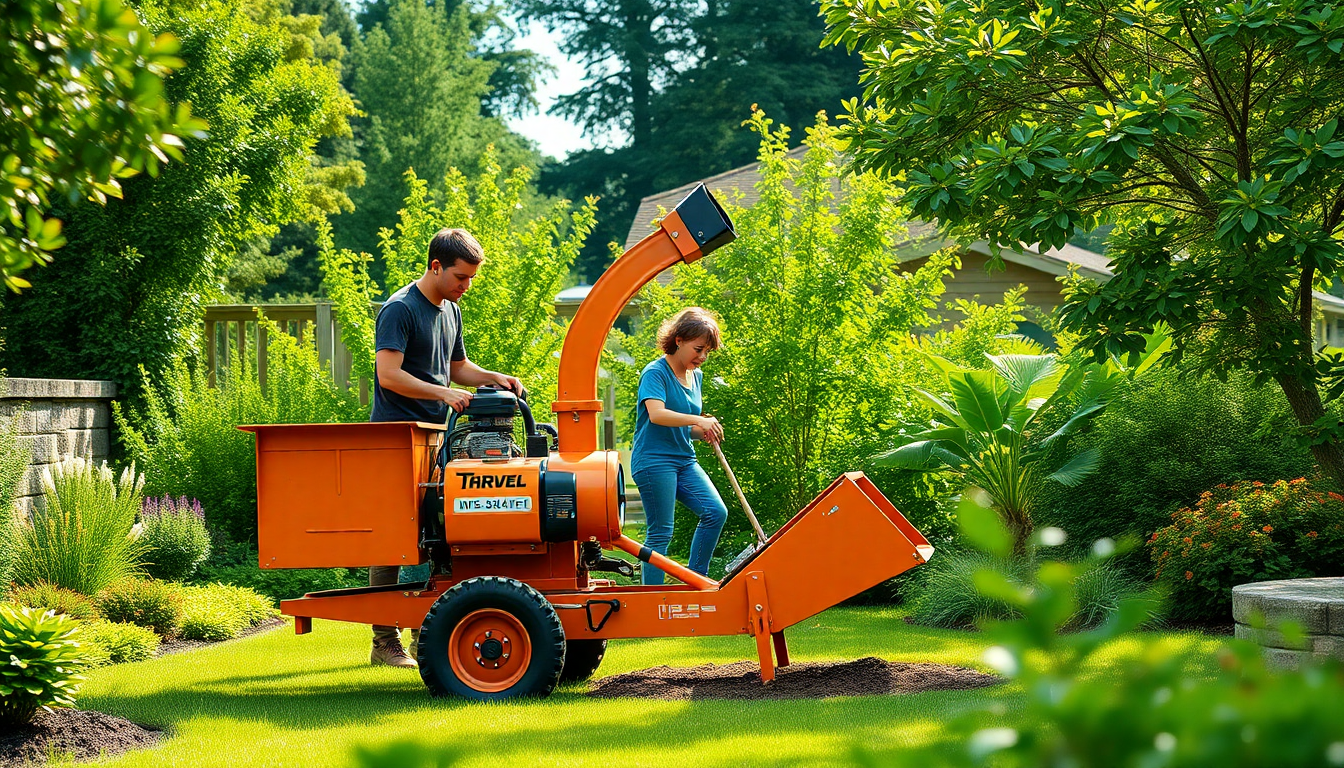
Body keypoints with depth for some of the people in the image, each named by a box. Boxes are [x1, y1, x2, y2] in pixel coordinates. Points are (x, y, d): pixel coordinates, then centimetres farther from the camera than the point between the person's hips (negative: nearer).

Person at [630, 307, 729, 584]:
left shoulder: (696, 376, 15)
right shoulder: (655, 372, -10)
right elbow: (656, 414, -28)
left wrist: (703, 432, 1)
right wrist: (698, 421, -37)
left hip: (684, 461, 8)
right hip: (654, 461, -8)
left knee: (716, 512, -6)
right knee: (660, 532, -7)